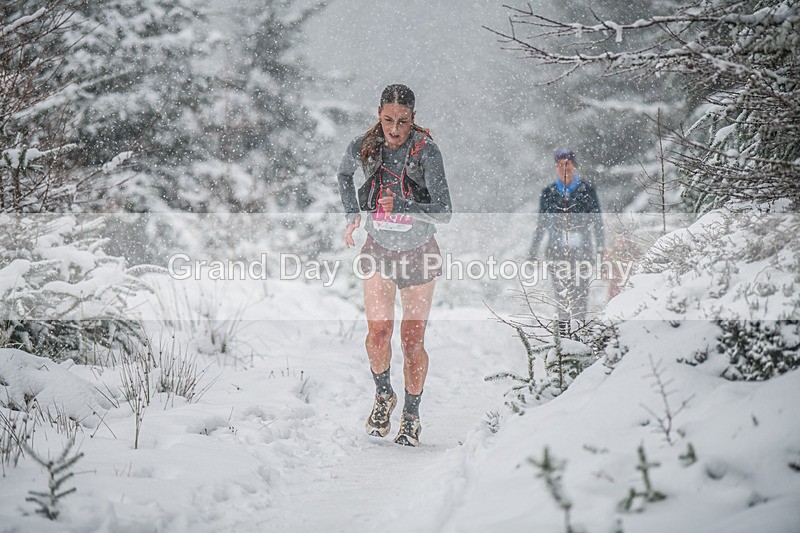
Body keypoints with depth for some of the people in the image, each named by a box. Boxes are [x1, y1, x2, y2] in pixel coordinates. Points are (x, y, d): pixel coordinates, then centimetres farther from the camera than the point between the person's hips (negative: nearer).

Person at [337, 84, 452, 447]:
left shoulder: (425, 151, -19)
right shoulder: (362, 148, -9)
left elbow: (444, 212, -25)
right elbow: (344, 174, 17)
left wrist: (400, 204, -37)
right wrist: (352, 215, 9)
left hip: (419, 252, -2)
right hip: (379, 249, 2)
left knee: (413, 339, 0)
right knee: (378, 329, -13)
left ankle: (412, 415, 16)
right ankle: (383, 395, 13)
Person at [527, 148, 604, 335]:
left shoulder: (587, 190, 6)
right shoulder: (548, 193, 11)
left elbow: (597, 220, 6)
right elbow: (541, 224, 18)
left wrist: (599, 247, -2)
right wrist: (533, 250, 16)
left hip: (582, 247, -1)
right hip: (557, 248, 1)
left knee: (580, 288, -10)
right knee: (561, 289, -4)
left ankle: (579, 321, -4)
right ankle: (563, 323, 5)